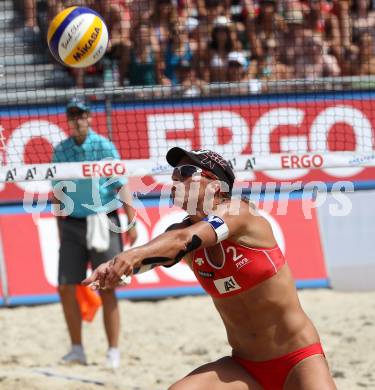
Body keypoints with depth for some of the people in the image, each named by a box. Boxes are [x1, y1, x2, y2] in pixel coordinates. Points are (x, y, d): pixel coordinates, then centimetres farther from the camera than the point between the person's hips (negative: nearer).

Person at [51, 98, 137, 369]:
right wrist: (59, 226, 12)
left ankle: (114, 353, 3)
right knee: (66, 287, 0)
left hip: (102, 221, -3)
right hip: (71, 223, 4)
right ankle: (77, 349, 12)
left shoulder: (104, 147, -3)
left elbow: (121, 186, -4)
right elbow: (58, 192, 13)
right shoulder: (60, 151, 6)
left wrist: (132, 222, -9)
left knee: (106, 290, -3)